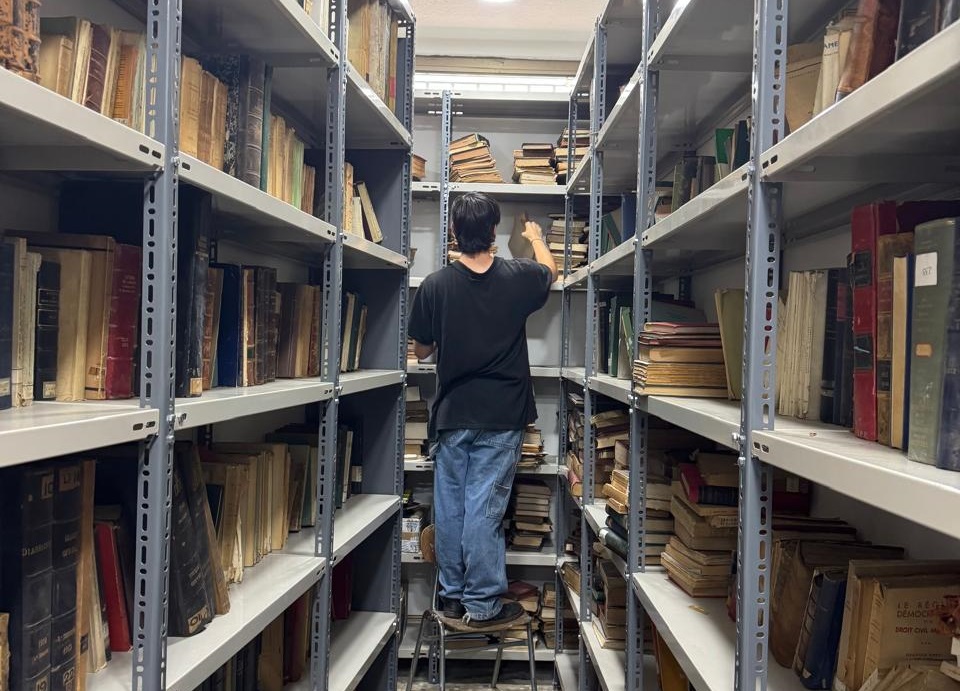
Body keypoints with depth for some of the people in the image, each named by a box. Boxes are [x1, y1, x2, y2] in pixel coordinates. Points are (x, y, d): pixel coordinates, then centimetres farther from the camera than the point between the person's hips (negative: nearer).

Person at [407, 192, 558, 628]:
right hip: (502, 415, -1)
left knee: (449, 506, 11)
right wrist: (536, 238, 38)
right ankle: (482, 605, 9)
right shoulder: (517, 277, -6)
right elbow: (551, 271, 19)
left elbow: (421, 351, 5)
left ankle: (453, 597, 23)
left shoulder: (435, 285, -6)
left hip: (452, 414, 1)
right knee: (485, 508, 1)